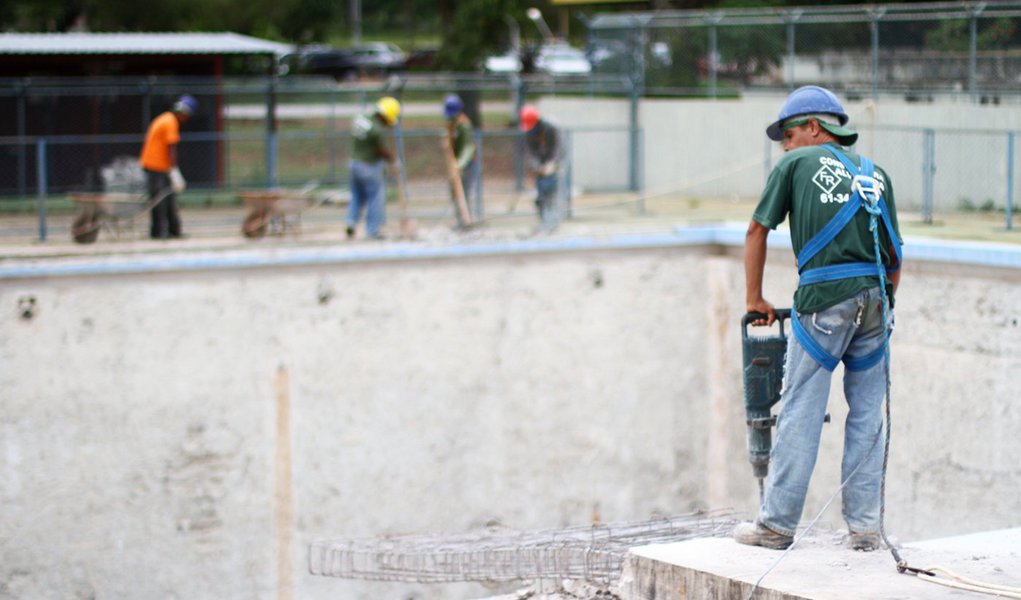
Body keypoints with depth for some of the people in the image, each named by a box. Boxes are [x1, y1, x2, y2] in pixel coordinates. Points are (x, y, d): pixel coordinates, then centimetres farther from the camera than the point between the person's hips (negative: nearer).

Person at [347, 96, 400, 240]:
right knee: (374, 197, 5)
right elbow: (383, 151, -14)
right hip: (370, 167, -7)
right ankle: (373, 230, 10)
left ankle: (351, 222, 6)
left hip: (355, 162, 7)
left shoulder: (360, 119, -1)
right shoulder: (378, 130, -23)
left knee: (357, 196, 19)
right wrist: (394, 159, 5)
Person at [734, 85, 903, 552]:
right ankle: (865, 526, 11)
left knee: (800, 412, 0)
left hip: (824, 297, -4)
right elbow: (896, 257, 18)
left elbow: (757, 231, 13)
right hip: (875, 297, 4)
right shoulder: (875, 173, 20)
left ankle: (777, 523, 4)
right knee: (867, 415, 10)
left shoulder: (798, 163, 9)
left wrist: (754, 298, 22)